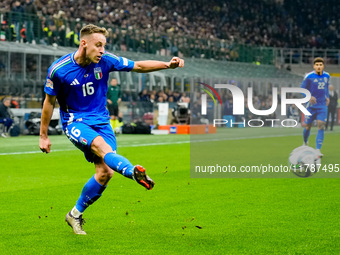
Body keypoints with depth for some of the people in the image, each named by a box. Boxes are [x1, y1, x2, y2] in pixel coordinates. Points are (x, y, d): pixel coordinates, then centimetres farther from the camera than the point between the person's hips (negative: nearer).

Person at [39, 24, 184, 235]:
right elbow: (49, 101, 0)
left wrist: (167, 65, -14)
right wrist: (43, 135, 5)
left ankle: (75, 214, 10)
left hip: (101, 121, 4)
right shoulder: (59, 69, -13)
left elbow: (138, 66, 0)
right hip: (75, 121, -4)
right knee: (101, 146, -35)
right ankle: (135, 172, -61)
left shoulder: (106, 61, -7)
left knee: (106, 172, -10)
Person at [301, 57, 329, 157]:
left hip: (322, 106, 3)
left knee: (321, 126, -11)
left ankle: (318, 150, -12)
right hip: (311, 105, -3)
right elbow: (302, 88, -3)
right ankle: (305, 143, 36)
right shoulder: (309, 76, -9)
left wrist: (327, 97, 9)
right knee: (308, 126, 5)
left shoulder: (326, 76, 6)